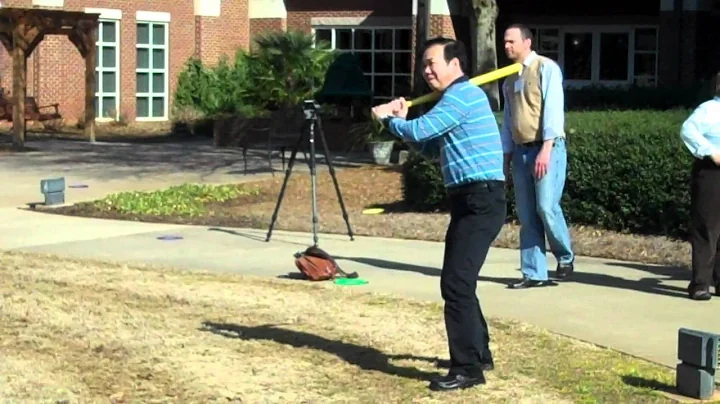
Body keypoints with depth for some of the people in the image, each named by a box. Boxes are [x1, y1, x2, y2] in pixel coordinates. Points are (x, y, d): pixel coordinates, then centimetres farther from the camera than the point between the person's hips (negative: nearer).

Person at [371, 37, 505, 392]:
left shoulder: (463, 93, -12)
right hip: (470, 199, 11)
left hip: (481, 199, -11)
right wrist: (401, 119, 12)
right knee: (458, 281, 19)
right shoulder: (459, 97, 21)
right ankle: (478, 353, 32)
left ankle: (468, 368, -9)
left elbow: (420, 131, -19)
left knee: (455, 283, -13)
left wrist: (387, 118, 0)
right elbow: (433, 147, 24)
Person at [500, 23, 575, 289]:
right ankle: (534, 274, 7)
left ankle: (565, 257, 9)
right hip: (521, 151, 7)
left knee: (546, 207, -14)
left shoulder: (546, 68, -5)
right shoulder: (509, 78, 17)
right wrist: (506, 154, 16)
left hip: (547, 148, -7)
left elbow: (553, 108, -14)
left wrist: (546, 148, -21)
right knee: (526, 215, 4)